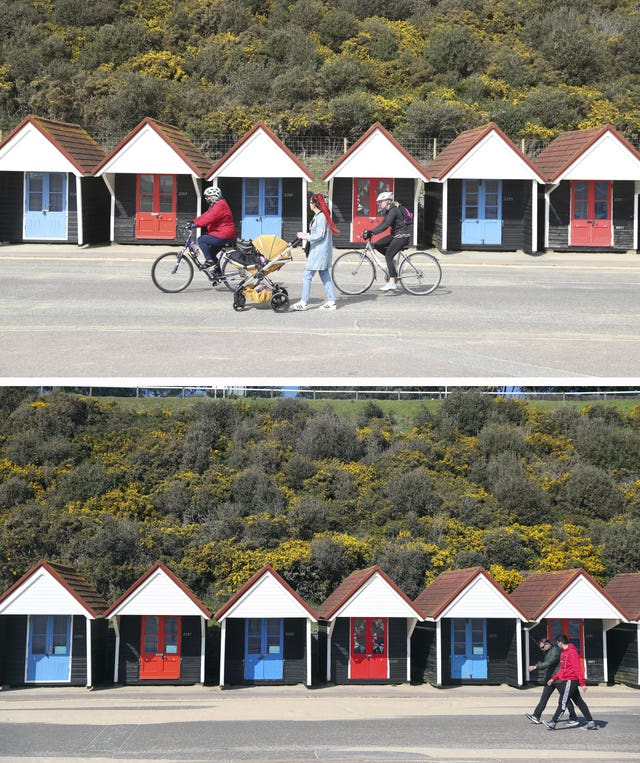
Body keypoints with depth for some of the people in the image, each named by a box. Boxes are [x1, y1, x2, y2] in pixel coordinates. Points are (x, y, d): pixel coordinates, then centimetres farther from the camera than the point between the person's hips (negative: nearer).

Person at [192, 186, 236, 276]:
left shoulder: (220, 206, -18)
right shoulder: (214, 205, 18)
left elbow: (209, 218, -27)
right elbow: (205, 216, 14)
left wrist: (196, 224, -28)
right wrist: (193, 222, 3)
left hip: (223, 237, -11)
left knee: (201, 240, -15)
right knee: (211, 253, 19)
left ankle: (209, 260, -13)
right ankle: (218, 273, 25)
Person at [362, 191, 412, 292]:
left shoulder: (393, 210, -18)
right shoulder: (388, 211, 12)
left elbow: (385, 225, -28)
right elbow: (382, 224, 15)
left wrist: (372, 232, -31)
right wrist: (370, 231, 4)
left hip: (402, 235, -10)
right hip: (395, 234, 10)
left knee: (388, 256, -14)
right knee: (378, 245, 2)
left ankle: (392, 283, -16)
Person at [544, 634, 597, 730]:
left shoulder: (572, 652, -16)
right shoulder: (564, 652, 16)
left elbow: (578, 668, -20)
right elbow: (562, 668, 25)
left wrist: (582, 683, -22)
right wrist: (553, 679, 21)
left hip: (570, 680, -10)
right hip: (566, 680, 10)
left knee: (563, 702, -6)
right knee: (579, 702, 9)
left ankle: (553, 723, -3)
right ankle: (591, 723, 9)